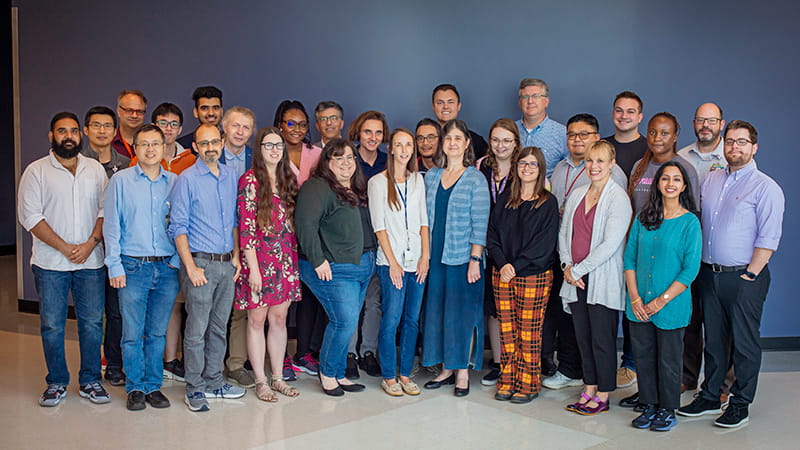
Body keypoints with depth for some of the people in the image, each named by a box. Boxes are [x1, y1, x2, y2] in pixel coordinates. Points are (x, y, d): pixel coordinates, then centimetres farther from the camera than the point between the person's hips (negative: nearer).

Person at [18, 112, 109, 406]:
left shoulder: (96, 169, 10)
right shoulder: (36, 171, 1)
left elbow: (106, 210, 6)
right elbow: (30, 216, -5)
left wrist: (90, 244, -9)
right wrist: (65, 248, -12)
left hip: (90, 261, 2)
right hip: (50, 263, -2)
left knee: (92, 323, 4)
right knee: (52, 325, 4)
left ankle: (90, 381, 17)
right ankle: (57, 383, 18)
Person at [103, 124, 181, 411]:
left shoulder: (175, 183, 7)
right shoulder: (120, 181, 2)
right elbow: (111, 226, 1)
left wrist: (178, 262, 1)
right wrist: (115, 266, -4)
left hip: (167, 268, 2)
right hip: (133, 267, -2)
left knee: (158, 332, 9)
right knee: (132, 333, 2)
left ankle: (153, 386, 21)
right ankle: (135, 387, 17)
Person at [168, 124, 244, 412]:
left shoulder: (231, 176, 10)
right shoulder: (187, 179, -6)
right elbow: (178, 227, -8)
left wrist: (236, 256, 9)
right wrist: (191, 267, -13)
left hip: (227, 264, 6)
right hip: (200, 262, -5)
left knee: (219, 327, 13)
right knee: (197, 330, -2)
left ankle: (214, 382, 24)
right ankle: (195, 389, 8)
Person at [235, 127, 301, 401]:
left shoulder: (288, 179, 11)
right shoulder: (250, 180, -8)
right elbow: (246, 227, -12)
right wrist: (253, 268, -15)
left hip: (286, 259, 6)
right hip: (260, 258, -5)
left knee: (279, 318, 11)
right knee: (257, 319, 3)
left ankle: (278, 378, 20)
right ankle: (260, 381, 12)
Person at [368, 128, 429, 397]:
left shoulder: (418, 180, 12)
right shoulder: (378, 182, -1)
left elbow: (424, 221, 11)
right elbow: (379, 226, -5)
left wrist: (425, 256, 1)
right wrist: (393, 262, -10)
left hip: (417, 261, 4)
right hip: (391, 261, -4)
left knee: (412, 319, 7)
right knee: (391, 319, -4)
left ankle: (405, 374, 17)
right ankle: (388, 377, 8)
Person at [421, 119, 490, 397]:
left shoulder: (475, 179, -4)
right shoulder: (431, 176, 9)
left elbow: (480, 223, -8)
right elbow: (426, 217, 13)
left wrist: (475, 259, -14)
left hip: (463, 257, -5)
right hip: (435, 257, 5)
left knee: (464, 312, 1)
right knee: (437, 310, 8)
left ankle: (463, 372, 11)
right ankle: (446, 369, 21)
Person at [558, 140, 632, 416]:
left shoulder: (618, 198, -9)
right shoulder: (577, 195, 11)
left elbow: (610, 244, -15)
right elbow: (564, 232, 13)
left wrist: (578, 269, -13)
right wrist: (567, 266, -2)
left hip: (602, 280, -6)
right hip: (575, 278, 6)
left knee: (602, 339, 1)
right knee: (583, 336, 11)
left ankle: (603, 396, 14)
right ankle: (589, 390, 23)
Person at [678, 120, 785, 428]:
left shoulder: (766, 188, -6)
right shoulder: (711, 180, 11)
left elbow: (768, 238, -10)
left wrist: (750, 275, -14)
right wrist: (697, 269, 9)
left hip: (743, 277, -5)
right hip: (709, 274, 5)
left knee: (744, 342, 3)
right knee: (713, 339, 14)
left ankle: (740, 404, 15)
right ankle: (710, 397, 25)